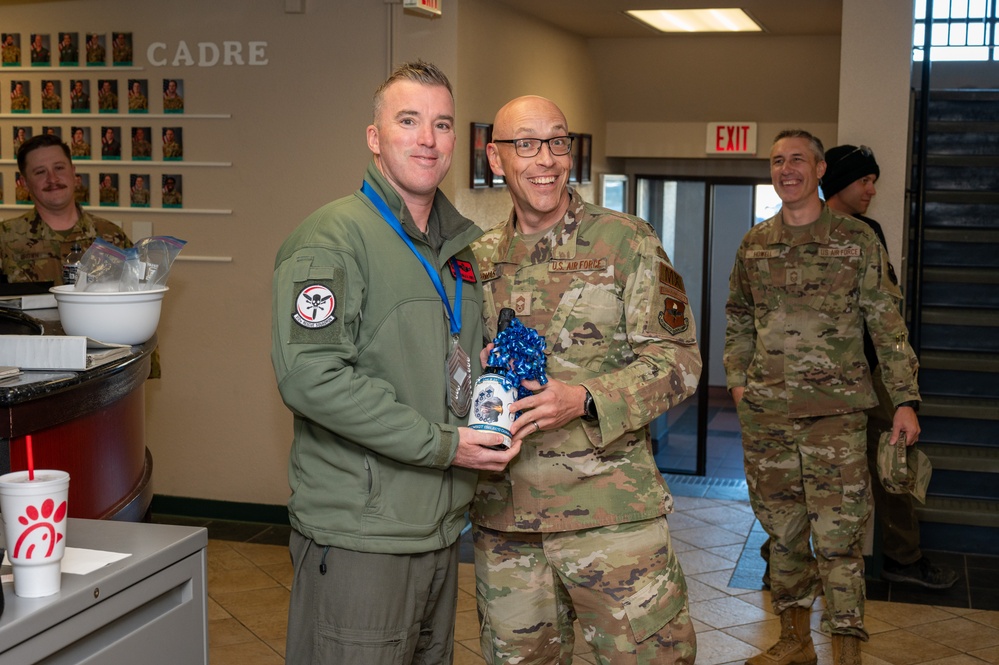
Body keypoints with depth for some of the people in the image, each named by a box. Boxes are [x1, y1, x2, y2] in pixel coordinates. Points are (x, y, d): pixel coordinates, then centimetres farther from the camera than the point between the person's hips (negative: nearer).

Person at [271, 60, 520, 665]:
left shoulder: (457, 247, 15)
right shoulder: (335, 235, -12)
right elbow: (311, 375, -24)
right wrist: (442, 444, -21)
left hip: (440, 529, 8)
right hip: (359, 536, -8)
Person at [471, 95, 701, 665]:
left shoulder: (627, 242, -1)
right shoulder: (479, 259, 10)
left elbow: (677, 359, -6)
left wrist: (585, 400, -20)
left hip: (610, 511, -3)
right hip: (503, 514, 4)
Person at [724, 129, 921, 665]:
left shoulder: (857, 240, 2)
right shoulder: (754, 244, 11)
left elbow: (887, 324, 1)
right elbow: (738, 320, 20)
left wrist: (904, 400, -3)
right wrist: (737, 379, 8)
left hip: (835, 409, -4)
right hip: (765, 411, 4)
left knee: (837, 533, -6)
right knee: (781, 526, 11)